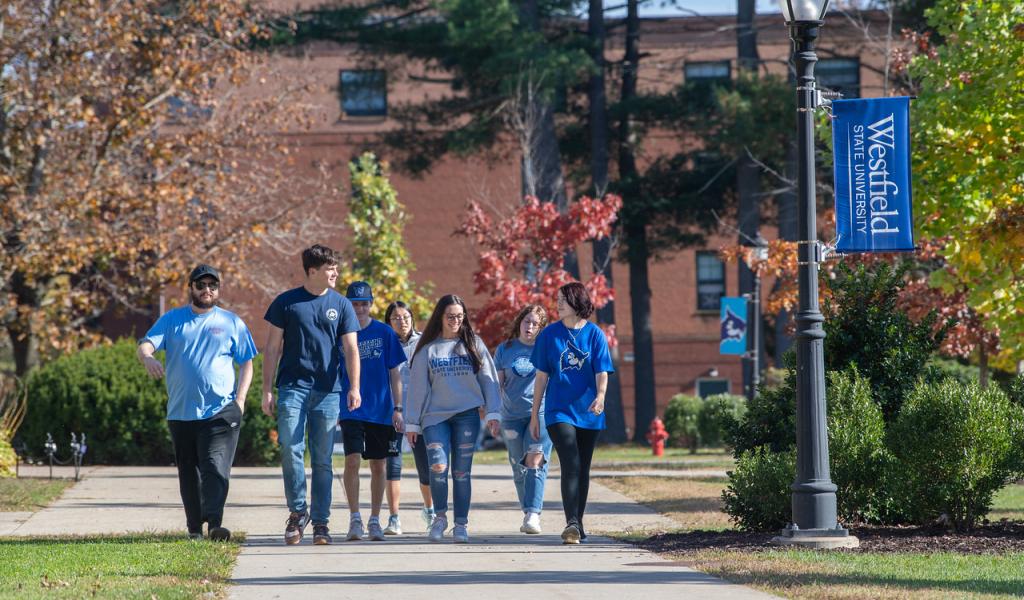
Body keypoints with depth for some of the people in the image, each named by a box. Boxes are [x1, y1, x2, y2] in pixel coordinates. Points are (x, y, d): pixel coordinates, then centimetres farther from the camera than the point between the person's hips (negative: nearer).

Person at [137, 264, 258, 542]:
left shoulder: (231, 322, 9)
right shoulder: (172, 320, 10)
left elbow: (246, 363, 11)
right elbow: (145, 344, -2)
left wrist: (240, 398, -3)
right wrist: (147, 357, -28)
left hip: (220, 411, -2)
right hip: (181, 412, 2)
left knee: (216, 467, -15)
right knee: (188, 473, 7)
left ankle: (214, 523, -23)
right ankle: (195, 527, 14)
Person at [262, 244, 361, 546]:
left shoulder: (341, 305, 7)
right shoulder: (286, 302, 4)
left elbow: (351, 349, 2)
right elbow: (273, 348, 7)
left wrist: (354, 388, -12)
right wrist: (267, 390, 2)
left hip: (328, 391, 1)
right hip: (292, 387, -1)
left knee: (322, 458, 3)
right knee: (290, 448, -13)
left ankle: (320, 521, 9)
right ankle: (298, 510, 2)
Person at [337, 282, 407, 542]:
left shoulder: (385, 333, 2)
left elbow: (394, 373, 5)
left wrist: (397, 408, 0)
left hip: (381, 410, 1)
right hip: (351, 410, -1)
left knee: (378, 466, 7)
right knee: (353, 461, -14)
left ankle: (374, 521, 16)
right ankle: (355, 518, -7)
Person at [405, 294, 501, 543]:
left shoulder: (473, 345, 8)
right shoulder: (428, 350, 6)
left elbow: (488, 379, 7)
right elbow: (417, 387, 8)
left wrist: (492, 413, -1)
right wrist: (412, 422, 7)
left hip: (466, 415, 1)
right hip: (435, 416, -1)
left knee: (462, 471, 1)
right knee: (438, 466, -15)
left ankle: (461, 524, 10)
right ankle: (440, 516, 6)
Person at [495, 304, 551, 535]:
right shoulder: (505, 349, 9)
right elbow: (497, 384, 11)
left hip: (542, 412, -3)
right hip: (512, 416, 3)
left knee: (535, 461, -19)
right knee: (519, 468, 7)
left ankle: (533, 514, -25)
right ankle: (527, 514, 20)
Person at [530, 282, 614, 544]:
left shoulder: (595, 334, 1)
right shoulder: (549, 334, 2)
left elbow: (602, 372, -5)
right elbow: (542, 376, 5)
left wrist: (600, 395, -26)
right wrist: (534, 415, 5)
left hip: (588, 412, 2)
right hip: (559, 411, -2)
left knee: (583, 469, 10)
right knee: (570, 465, -17)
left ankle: (578, 524, 22)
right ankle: (572, 524, -25)